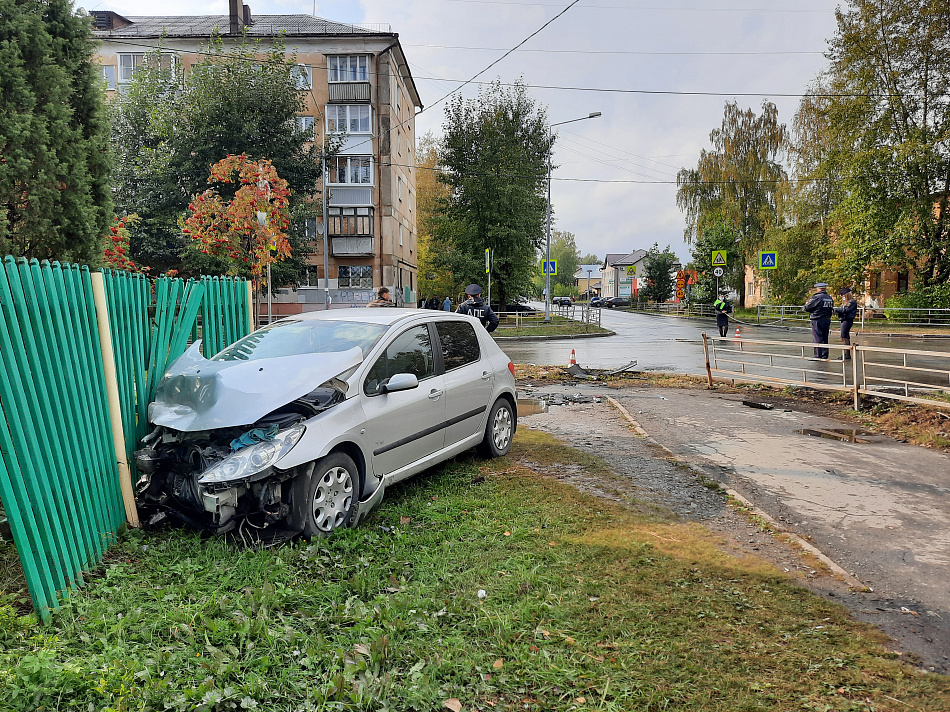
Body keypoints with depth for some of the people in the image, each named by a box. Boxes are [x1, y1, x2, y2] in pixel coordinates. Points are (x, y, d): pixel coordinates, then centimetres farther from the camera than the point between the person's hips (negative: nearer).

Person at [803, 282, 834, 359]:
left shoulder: (816, 297, -14)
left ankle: (818, 356, -3)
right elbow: (831, 309, 16)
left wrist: (806, 304, 12)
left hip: (817, 321, -7)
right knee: (825, 339, 12)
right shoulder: (830, 298, 8)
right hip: (827, 320, 7)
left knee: (817, 339, -3)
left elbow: (807, 308, -10)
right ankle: (824, 356, 16)